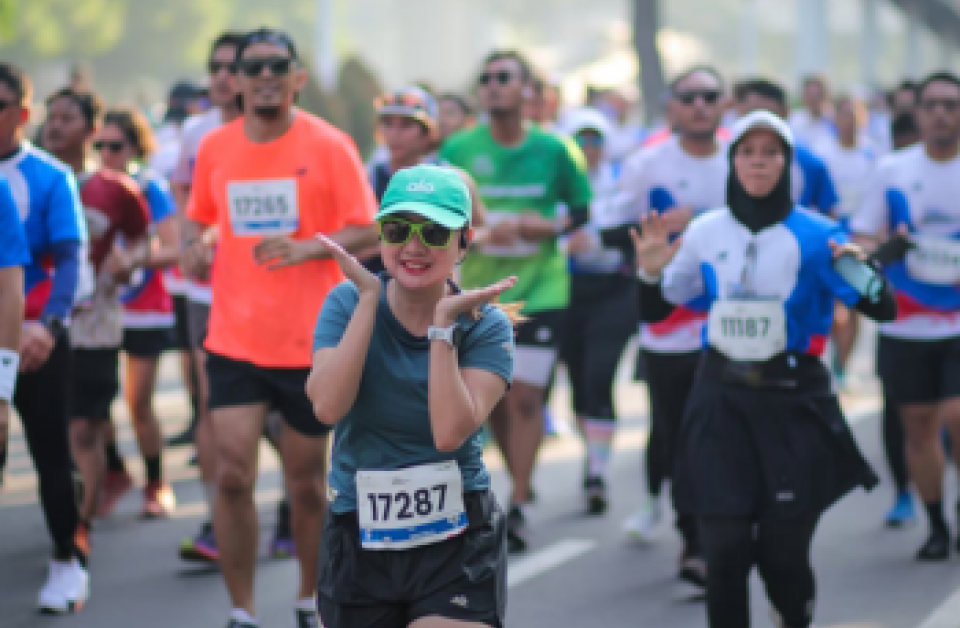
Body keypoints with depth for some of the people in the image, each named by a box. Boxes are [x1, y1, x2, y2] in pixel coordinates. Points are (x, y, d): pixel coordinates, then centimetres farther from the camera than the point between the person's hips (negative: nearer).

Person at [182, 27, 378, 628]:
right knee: (232, 475, -7)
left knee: (307, 482, 8)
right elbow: (198, 216, 19)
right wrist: (194, 245, -3)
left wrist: (307, 248, -24)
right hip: (234, 343, 2)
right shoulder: (215, 147, 4)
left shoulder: (329, 146, -7)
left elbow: (366, 230, -8)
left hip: (311, 344, -2)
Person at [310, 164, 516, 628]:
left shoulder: (484, 325, -6)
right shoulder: (348, 302, -1)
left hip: (457, 541, -2)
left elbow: (450, 432, -21)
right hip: (359, 539, 2)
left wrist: (443, 323, -20)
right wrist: (370, 300, -16)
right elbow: (328, 407, -18)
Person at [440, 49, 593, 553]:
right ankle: (521, 481, 32)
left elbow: (585, 209, 7)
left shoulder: (553, 149, -2)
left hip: (539, 288, -2)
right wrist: (481, 229, -19)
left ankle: (517, 507, -8)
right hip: (478, 289, 2)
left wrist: (552, 226, -13)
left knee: (524, 396, -11)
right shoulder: (460, 149, -2)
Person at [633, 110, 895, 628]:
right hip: (722, 400, 2)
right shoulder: (704, 232, 3)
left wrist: (861, 270, -32)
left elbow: (883, 309, -12)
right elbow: (654, 312, 11)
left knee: (783, 547, 4)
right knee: (725, 545, -4)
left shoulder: (816, 235, -6)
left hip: (795, 401, -2)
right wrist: (650, 274, -10)